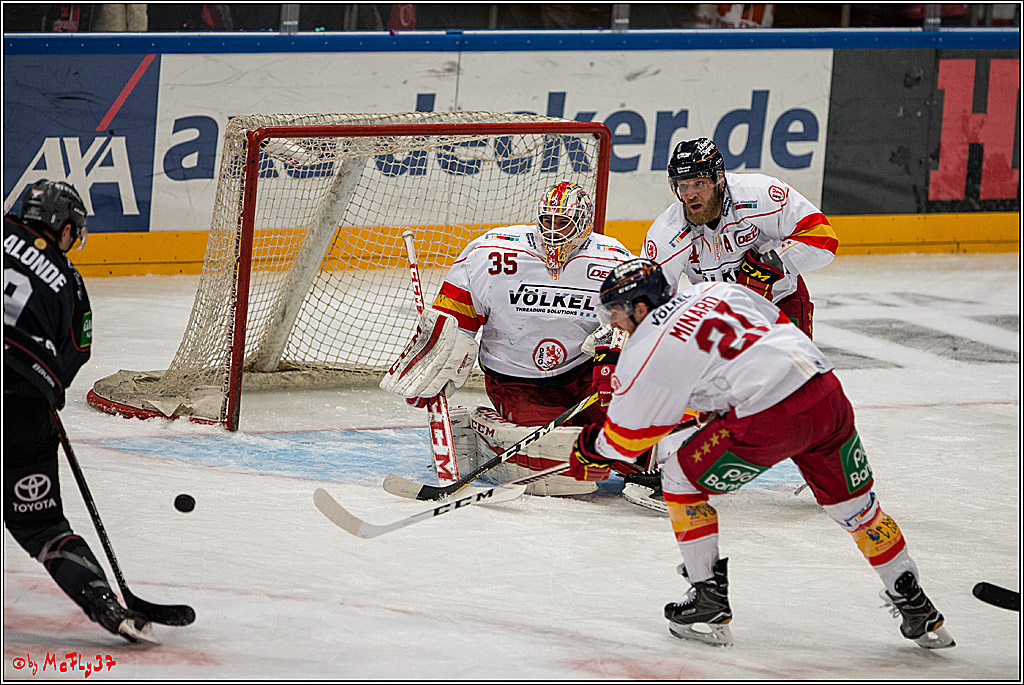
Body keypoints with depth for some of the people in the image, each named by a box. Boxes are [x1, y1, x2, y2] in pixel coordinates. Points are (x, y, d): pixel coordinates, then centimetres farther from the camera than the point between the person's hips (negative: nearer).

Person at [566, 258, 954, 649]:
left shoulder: (646, 351, 2)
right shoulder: (715, 292, 20)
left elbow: (627, 437, 9)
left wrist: (591, 450, 31)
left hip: (767, 421, -7)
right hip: (828, 396, 7)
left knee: (682, 481, 14)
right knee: (855, 504, 22)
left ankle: (709, 605, 16)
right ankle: (916, 609, 26)